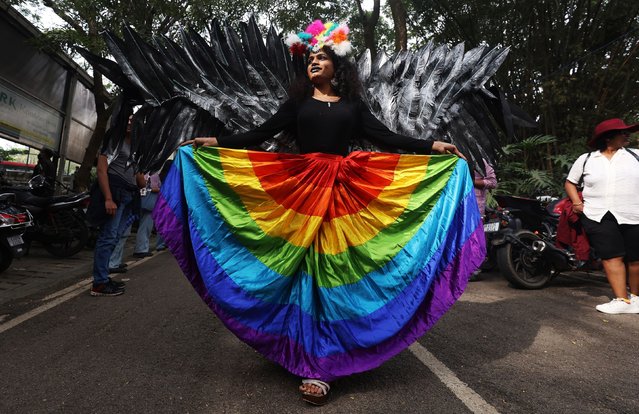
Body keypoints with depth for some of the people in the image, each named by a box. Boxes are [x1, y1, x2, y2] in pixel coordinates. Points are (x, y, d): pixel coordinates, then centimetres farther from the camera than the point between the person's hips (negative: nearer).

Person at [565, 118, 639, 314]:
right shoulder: (585, 159, 11)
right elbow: (570, 182, 18)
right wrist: (577, 202, 2)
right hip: (599, 216, -1)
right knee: (612, 257, -6)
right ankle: (622, 300, -2)